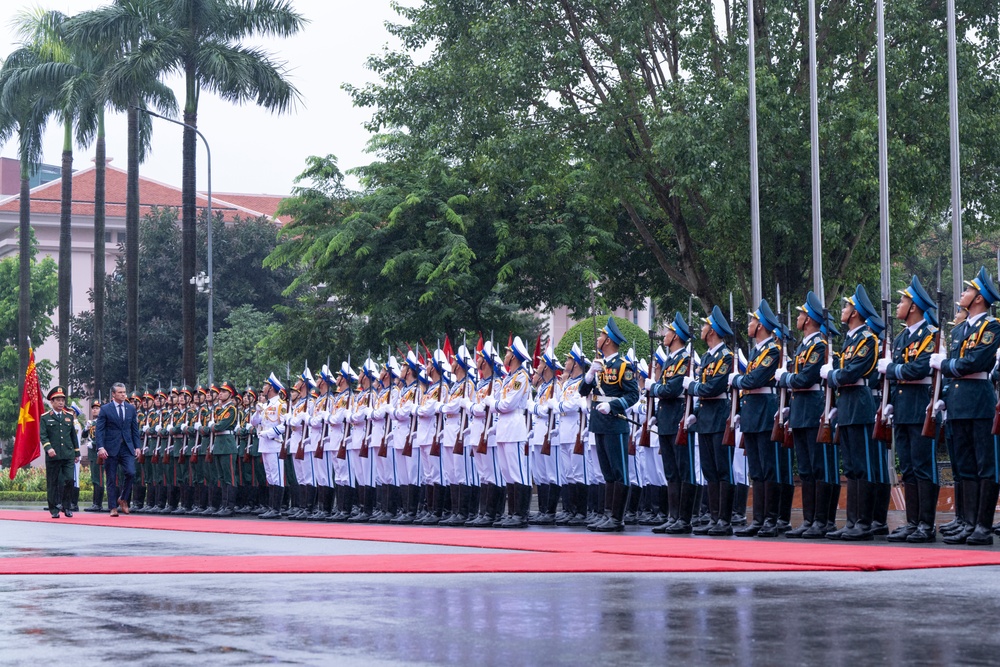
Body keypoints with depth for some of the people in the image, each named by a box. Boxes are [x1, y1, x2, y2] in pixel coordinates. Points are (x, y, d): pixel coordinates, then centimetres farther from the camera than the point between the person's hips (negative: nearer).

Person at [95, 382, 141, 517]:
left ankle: (122, 498, 6)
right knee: (111, 479, 1)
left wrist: (137, 447, 6)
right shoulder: (105, 409, 0)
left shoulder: (131, 408, 11)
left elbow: (135, 429, 14)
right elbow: (100, 430, -4)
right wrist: (101, 447, -15)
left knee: (131, 472, -16)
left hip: (127, 447, 2)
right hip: (111, 449, -2)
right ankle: (113, 508, 7)